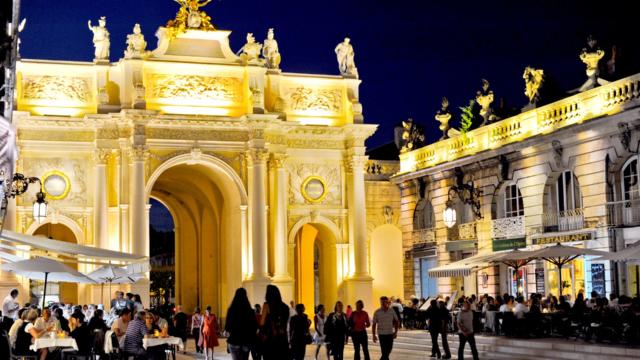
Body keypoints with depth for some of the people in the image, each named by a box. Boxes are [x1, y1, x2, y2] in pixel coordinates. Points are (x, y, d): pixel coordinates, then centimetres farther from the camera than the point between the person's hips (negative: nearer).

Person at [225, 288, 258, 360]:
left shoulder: (231, 310, -8)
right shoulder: (250, 311, -4)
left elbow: (227, 327, -4)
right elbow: (255, 327, 0)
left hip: (234, 340, -2)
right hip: (247, 340, 2)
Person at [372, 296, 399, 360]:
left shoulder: (392, 311, 0)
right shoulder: (377, 312, -6)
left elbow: (397, 321, 8)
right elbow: (374, 324, -1)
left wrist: (396, 332, -1)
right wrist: (374, 335, -4)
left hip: (390, 334, 3)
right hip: (382, 334, -3)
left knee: (388, 351, 14)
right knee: (384, 352, -7)